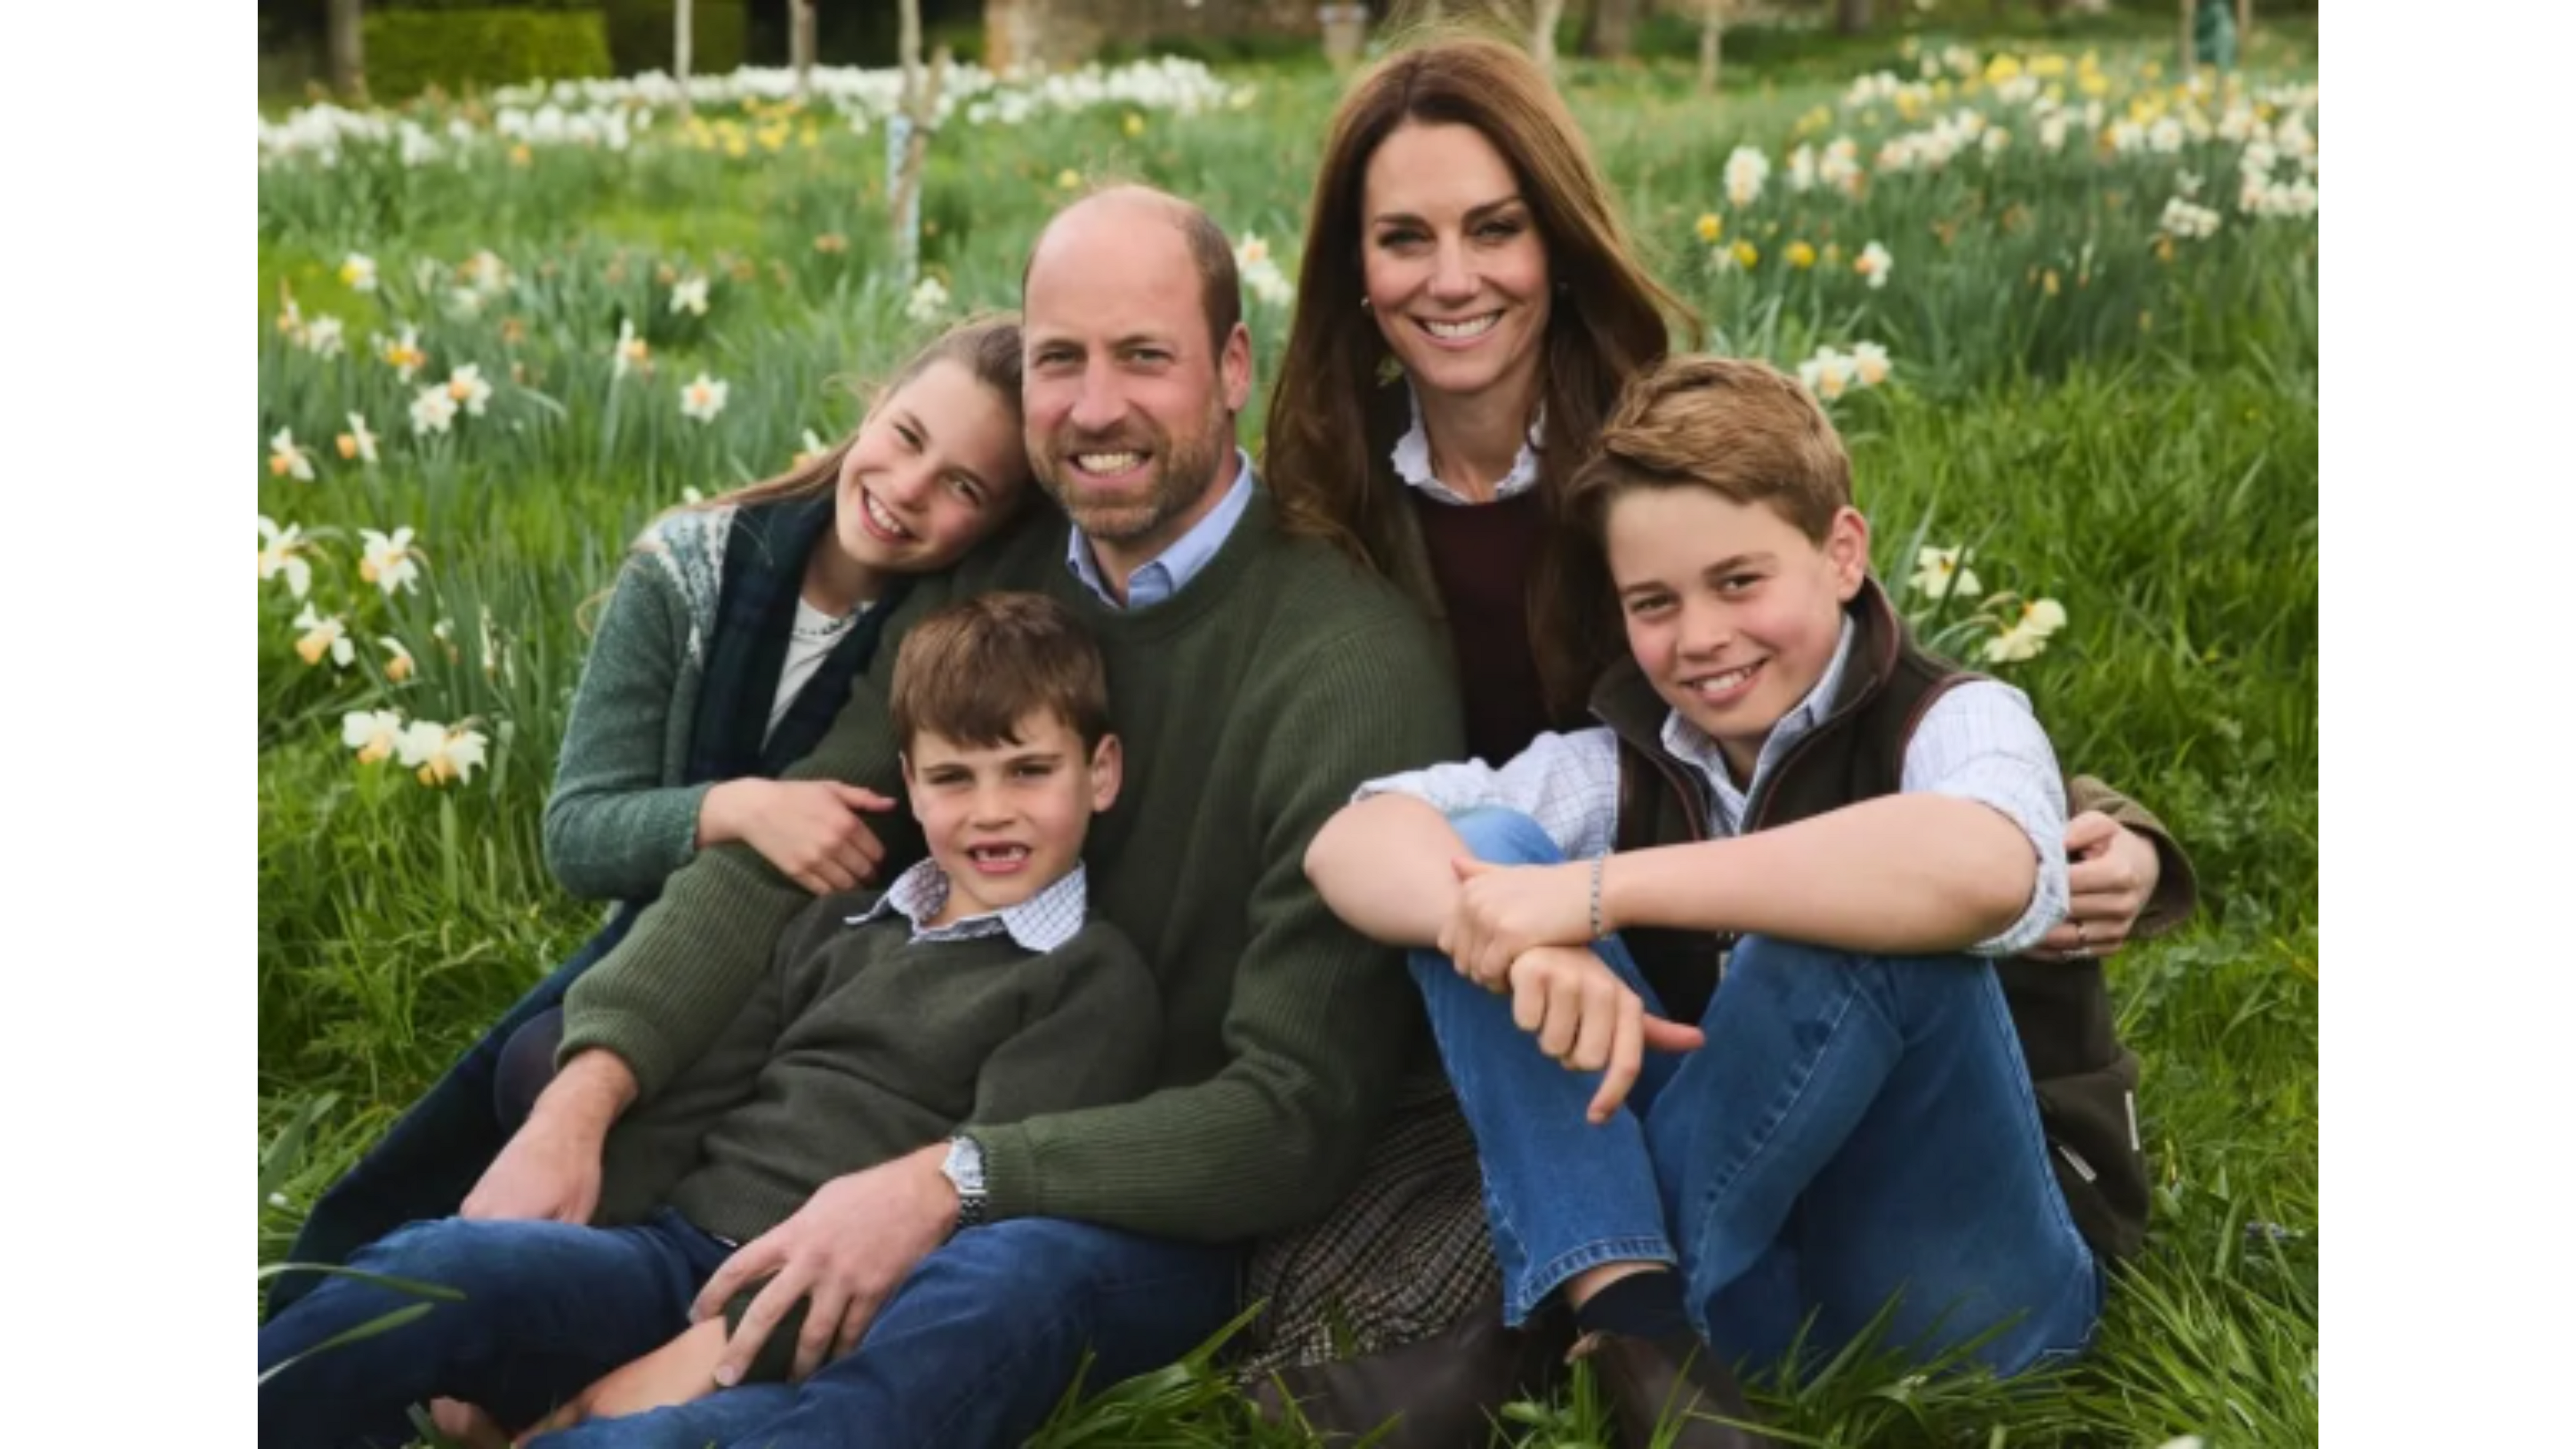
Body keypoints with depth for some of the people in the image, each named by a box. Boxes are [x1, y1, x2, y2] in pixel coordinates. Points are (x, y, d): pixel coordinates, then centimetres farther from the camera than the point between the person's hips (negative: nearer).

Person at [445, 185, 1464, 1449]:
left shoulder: (1352, 665, -19)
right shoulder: (981, 588, 2)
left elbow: (1297, 1114, -22)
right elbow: (771, 861, -6)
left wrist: (952, 1183, -32)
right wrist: (583, 1096, -23)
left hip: (1174, 1210, -6)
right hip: (927, 1143, 7)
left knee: (1001, 1280, -39)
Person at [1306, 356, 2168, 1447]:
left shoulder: (1951, 723, -10)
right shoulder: (1619, 769, 4)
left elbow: (1982, 869, -36)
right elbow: (1351, 843, -11)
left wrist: (1603, 890, -35)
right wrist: (1526, 931, -34)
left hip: (1963, 1289, -4)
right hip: (1747, 1270, 4)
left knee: (1870, 916, -31)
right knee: (1485, 852, -9)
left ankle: (1596, 1326, -17)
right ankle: (1629, 1317, -24)